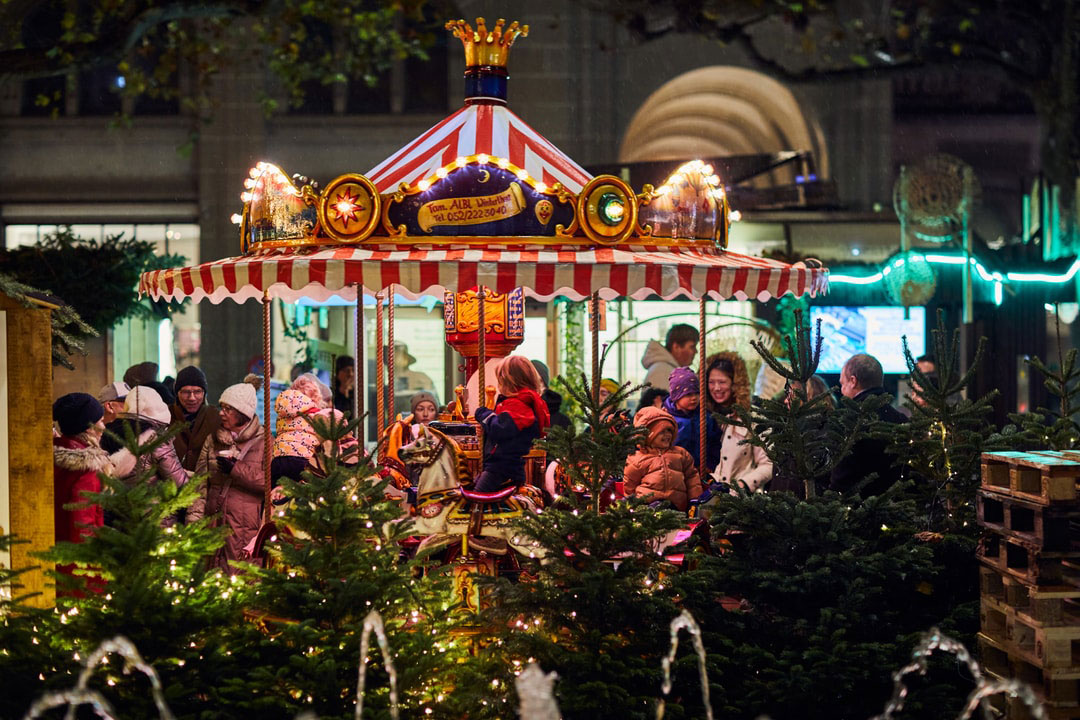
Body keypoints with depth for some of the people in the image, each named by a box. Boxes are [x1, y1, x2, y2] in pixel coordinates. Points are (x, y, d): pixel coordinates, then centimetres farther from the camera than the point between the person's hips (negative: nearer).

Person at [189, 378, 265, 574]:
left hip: (248, 529, -4)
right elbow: (200, 483, 11)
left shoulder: (263, 441, 2)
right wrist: (194, 520, 1)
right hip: (215, 524, 4)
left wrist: (236, 469, -13)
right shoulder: (212, 440, 16)